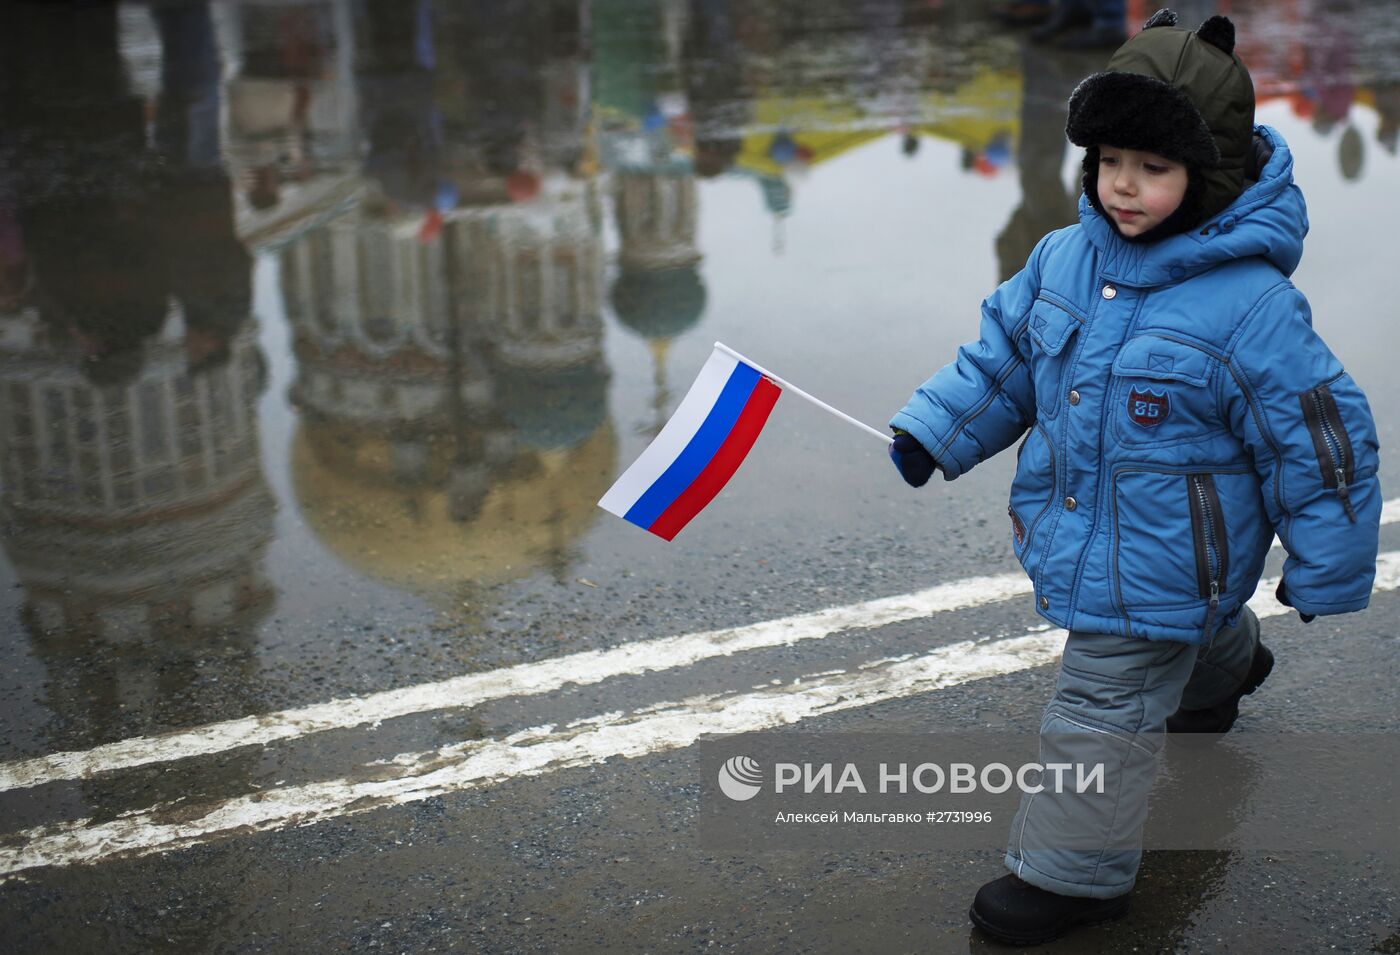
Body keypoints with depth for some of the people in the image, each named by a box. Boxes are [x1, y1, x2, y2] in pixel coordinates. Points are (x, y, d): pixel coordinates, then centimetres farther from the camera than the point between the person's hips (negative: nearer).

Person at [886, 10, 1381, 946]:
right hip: (1079, 538, 7)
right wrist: (935, 430, -5)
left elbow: (1322, 440, -16)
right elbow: (1004, 351, 8)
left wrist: (1327, 574, -7)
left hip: (1162, 560, -7)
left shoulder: (1251, 307, -26)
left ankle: (1074, 870, 19)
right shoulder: (1063, 260, -8)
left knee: (1104, 708, 1)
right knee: (1183, 635, 35)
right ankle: (1225, 665, 68)